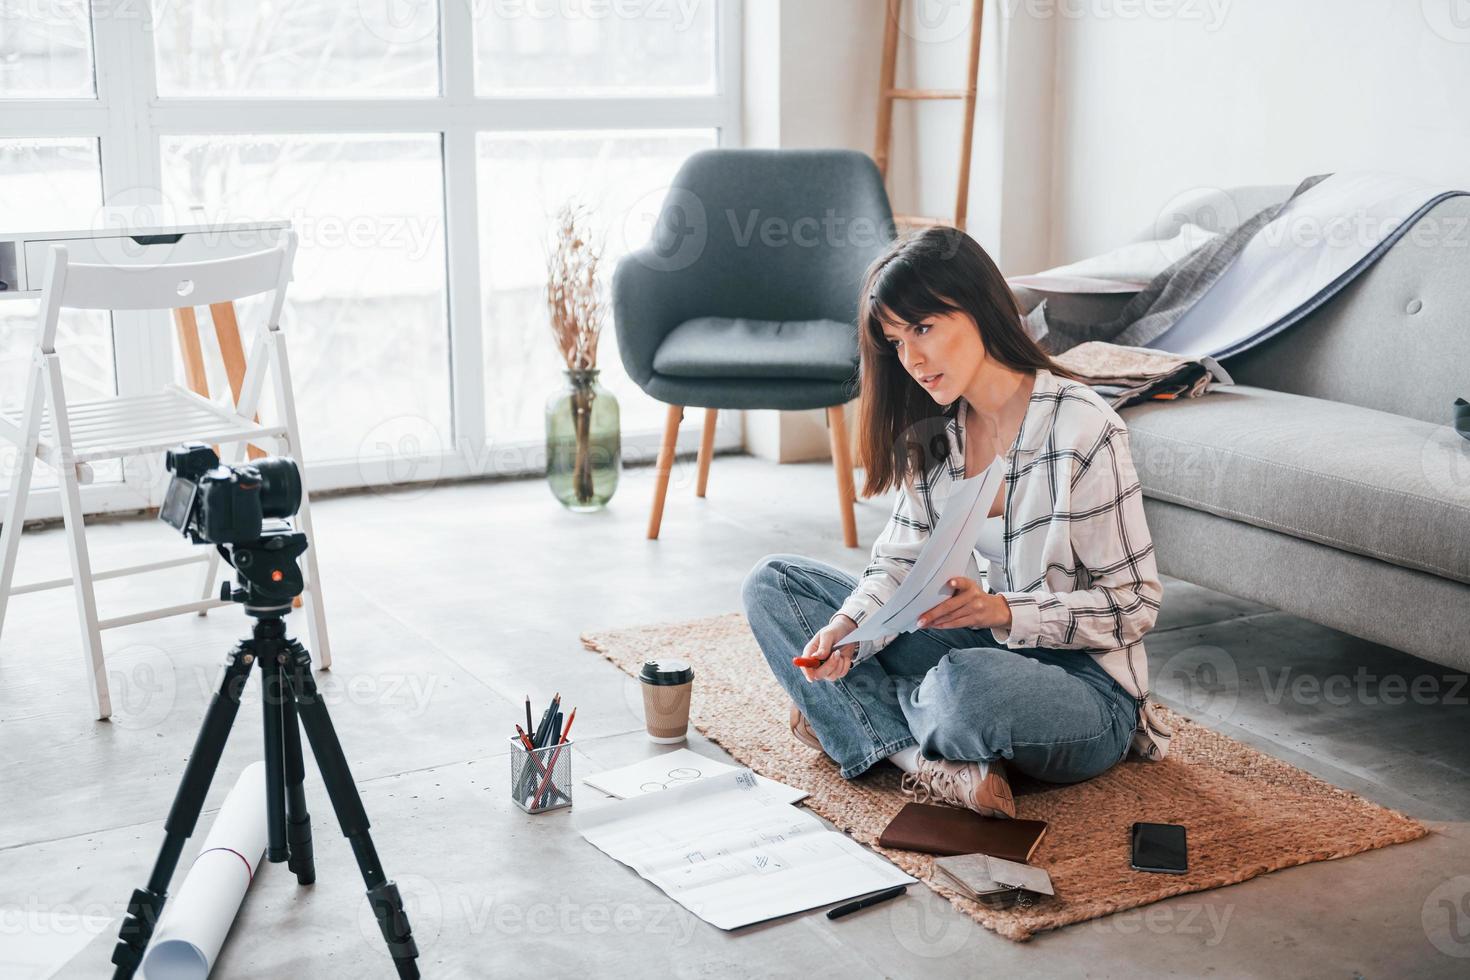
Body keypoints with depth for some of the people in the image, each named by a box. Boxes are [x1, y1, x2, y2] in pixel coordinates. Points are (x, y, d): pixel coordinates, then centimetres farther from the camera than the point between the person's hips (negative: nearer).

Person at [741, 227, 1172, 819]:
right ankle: (933, 761, -16)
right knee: (773, 583, -1)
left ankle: (857, 715, -6)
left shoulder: (1081, 427, -19)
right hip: (984, 647, 8)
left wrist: (999, 609, -29)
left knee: (967, 686, -43)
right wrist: (847, 627, -18)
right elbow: (902, 560, 3)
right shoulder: (931, 429, 2)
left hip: (1086, 686, -7)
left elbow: (1135, 605, -16)